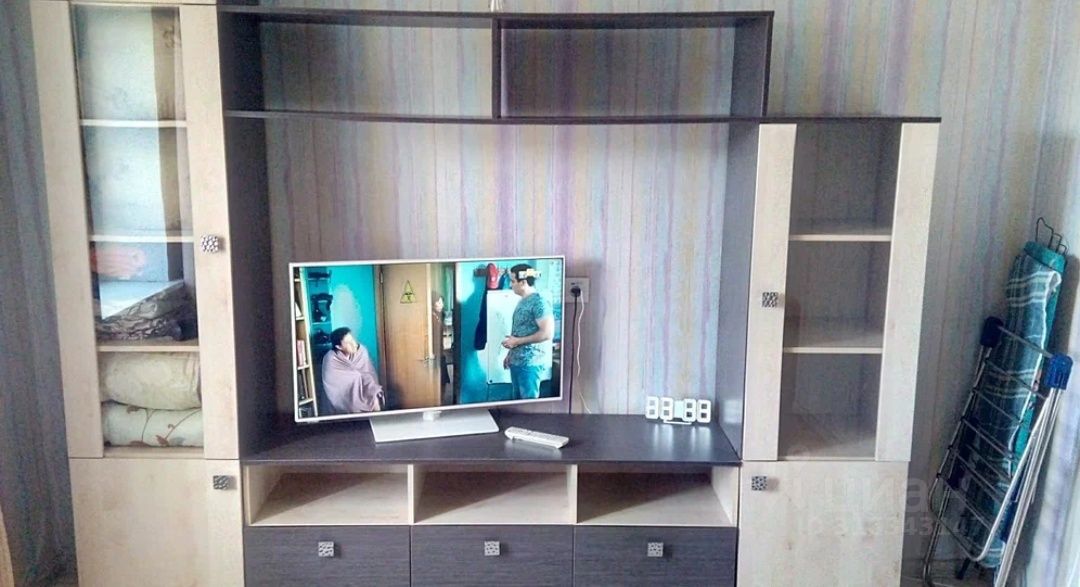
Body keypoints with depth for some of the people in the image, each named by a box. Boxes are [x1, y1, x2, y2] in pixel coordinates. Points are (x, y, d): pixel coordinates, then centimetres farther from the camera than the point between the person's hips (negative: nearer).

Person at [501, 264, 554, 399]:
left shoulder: (539, 302, -16)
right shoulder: (522, 301, 13)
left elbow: (547, 333, -23)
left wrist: (517, 341, -18)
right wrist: (510, 354, 17)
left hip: (530, 362, -9)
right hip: (516, 360, 9)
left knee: (529, 400, -3)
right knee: (518, 399, 14)